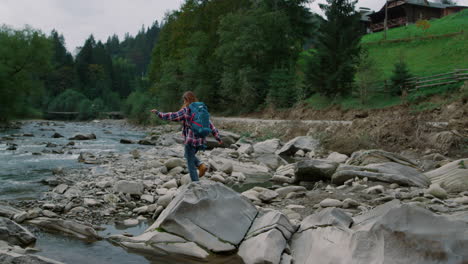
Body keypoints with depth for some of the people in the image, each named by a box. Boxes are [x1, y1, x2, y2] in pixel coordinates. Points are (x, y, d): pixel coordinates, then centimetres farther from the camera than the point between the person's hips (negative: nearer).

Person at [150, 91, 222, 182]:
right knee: (189, 155, 29)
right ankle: (201, 165, 8)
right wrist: (217, 137, 11)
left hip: (191, 140, -6)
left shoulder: (186, 111, -10)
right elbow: (210, 124, 7)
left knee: (191, 163, 6)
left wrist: (158, 113, 2)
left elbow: (172, 116, -9)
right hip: (201, 140, 6)